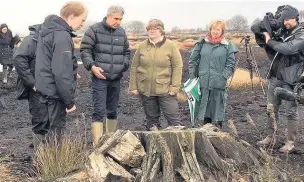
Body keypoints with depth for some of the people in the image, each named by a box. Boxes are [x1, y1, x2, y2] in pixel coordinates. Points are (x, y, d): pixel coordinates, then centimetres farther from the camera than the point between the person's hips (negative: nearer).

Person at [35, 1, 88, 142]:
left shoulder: (48, 30, 10)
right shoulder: (62, 36, -22)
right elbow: (61, 74, -26)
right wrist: (70, 101, -20)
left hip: (45, 88, 10)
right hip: (56, 91, -9)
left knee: (48, 128, 20)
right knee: (55, 130, 2)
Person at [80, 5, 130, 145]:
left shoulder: (122, 32, 10)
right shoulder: (94, 30, -5)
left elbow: (126, 52, 20)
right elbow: (85, 50, -6)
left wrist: (124, 65, 3)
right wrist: (92, 66, -18)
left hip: (116, 79, 5)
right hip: (99, 78, -5)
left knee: (112, 111, 14)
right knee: (99, 111, -8)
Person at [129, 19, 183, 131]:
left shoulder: (170, 46, -3)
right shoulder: (142, 46, 5)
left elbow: (177, 67, -4)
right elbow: (134, 67, 8)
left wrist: (175, 87, -11)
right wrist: (133, 87, 4)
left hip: (165, 89, -3)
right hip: (145, 89, 3)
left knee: (174, 118, -4)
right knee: (151, 119, 11)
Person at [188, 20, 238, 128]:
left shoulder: (228, 46, 3)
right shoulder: (202, 43, 8)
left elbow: (230, 65, 2)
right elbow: (193, 61, 10)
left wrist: (223, 77, -10)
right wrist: (192, 77, 3)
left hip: (219, 84, -1)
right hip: (203, 83, 2)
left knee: (218, 106, 3)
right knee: (202, 107, 5)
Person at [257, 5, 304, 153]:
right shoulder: (283, 32, 12)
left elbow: (289, 48, -25)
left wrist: (270, 41, -13)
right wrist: (266, 34, 3)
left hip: (290, 79, -7)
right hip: (275, 76, 7)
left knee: (291, 111, 1)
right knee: (271, 109, 11)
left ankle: (290, 142, 9)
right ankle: (270, 137, 21)